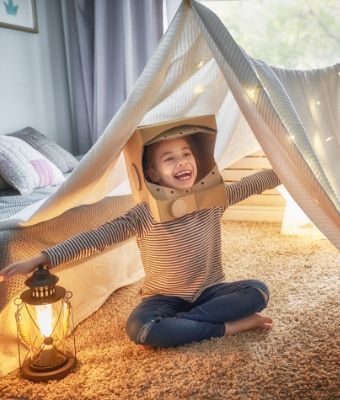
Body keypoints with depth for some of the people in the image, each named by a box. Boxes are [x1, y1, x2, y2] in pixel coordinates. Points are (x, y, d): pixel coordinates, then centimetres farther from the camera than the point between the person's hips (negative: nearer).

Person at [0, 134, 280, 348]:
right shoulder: (145, 215, -19)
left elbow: (252, 184, 2)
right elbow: (98, 237, -26)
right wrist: (42, 258, -36)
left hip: (210, 291, 3)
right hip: (165, 298, -3)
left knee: (258, 291, -21)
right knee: (139, 328, -33)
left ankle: (175, 323, -20)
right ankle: (228, 326, -20)